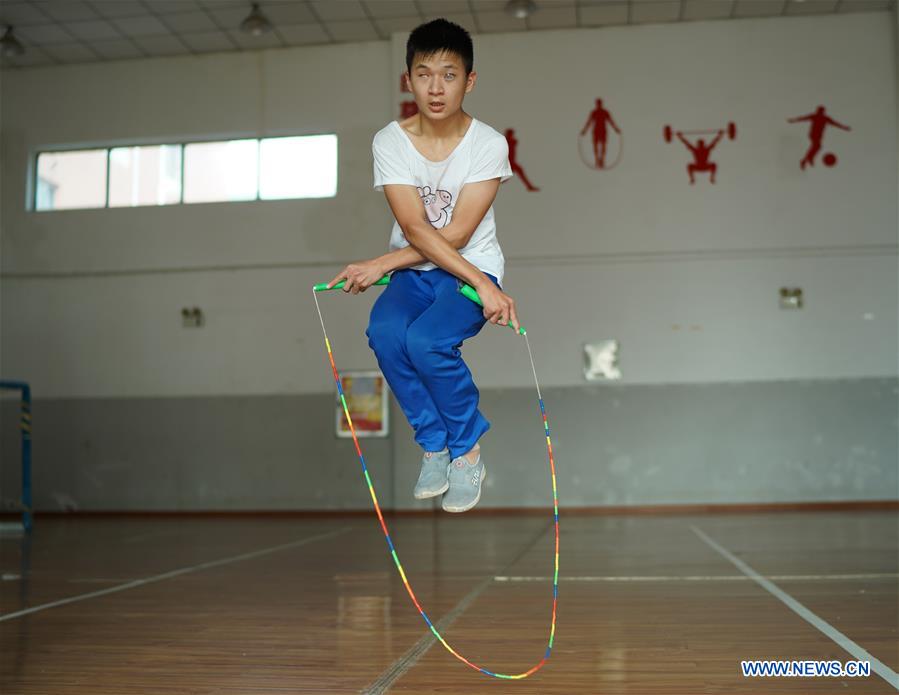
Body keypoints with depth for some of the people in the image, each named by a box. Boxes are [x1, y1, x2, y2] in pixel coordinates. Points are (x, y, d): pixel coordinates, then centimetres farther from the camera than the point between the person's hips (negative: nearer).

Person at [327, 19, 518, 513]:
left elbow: (456, 235, -15)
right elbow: (415, 231, -16)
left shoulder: (489, 144, -11)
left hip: (472, 267, -2)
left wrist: (380, 265, -21)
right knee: (384, 332, -29)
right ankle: (434, 445, -7)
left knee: (425, 340, -31)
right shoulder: (389, 141, -7)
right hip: (413, 269, 2)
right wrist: (483, 285, -27)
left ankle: (467, 452, -6)